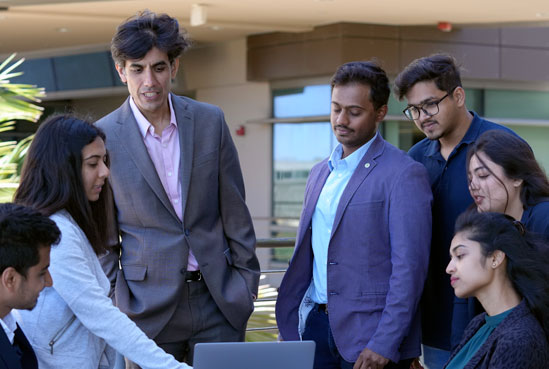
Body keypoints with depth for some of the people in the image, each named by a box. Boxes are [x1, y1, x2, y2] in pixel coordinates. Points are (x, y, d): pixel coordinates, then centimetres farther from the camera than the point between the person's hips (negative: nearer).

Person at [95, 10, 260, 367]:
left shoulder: (210, 121, 1)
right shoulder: (103, 137, -5)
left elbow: (235, 210, 7)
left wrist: (248, 281, 8)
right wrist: (114, 302, -1)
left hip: (217, 298, 2)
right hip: (149, 306, -2)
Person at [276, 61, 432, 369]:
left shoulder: (404, 175, -9)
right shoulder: (321, 173, 13)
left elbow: (409, 268, -13)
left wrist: (384, 344, -18)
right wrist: (288, 330, 13)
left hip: (369, 341, -6)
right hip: (315, 326, 6)